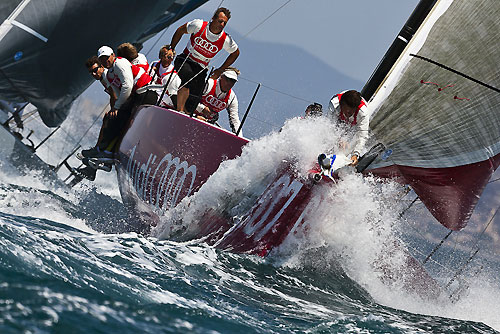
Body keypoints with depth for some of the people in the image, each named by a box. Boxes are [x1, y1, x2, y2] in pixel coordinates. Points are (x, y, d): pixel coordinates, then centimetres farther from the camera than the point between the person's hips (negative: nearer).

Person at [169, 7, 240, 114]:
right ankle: (179, 111, -32)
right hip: (185, 61, -3)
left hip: (200, 69, 3)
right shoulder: (199, 25, -13)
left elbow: (235, 53, 10)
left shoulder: (226, 40, -9)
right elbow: (180, 30, 4)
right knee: (189, 78, -35)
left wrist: (220, 70, 9)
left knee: (193, 103, -11)